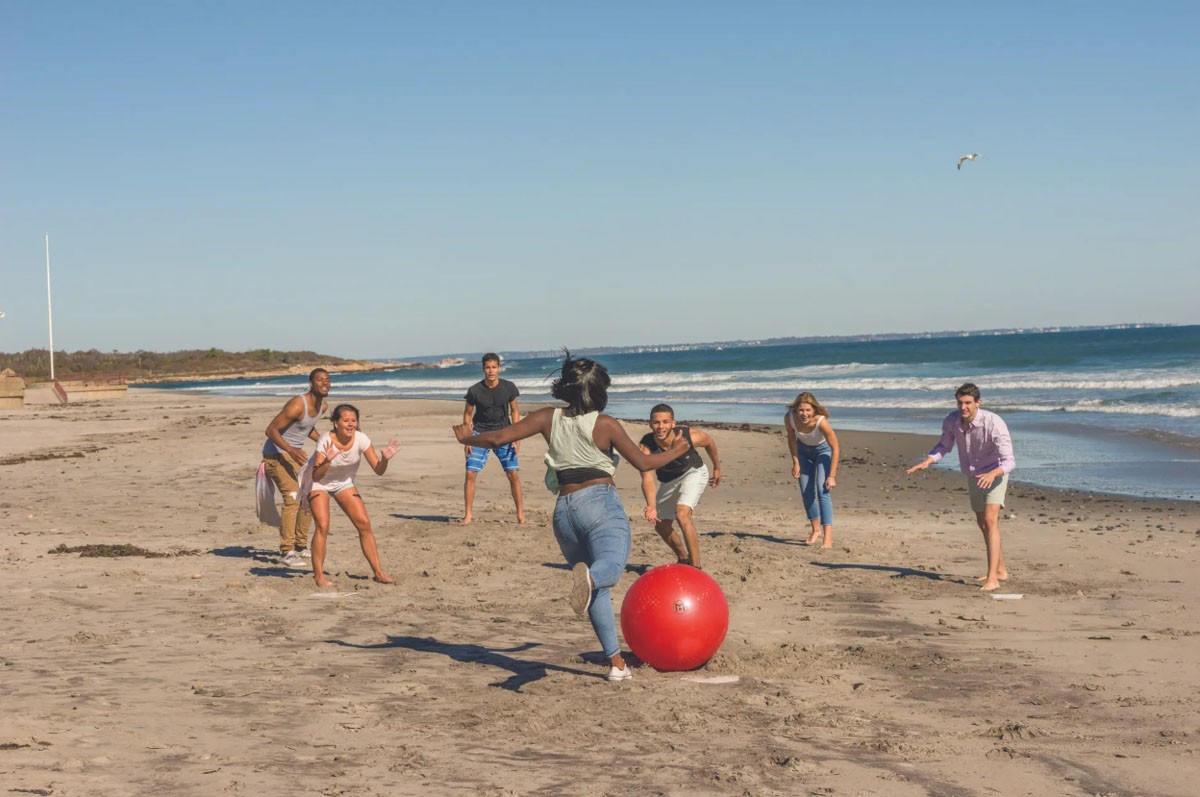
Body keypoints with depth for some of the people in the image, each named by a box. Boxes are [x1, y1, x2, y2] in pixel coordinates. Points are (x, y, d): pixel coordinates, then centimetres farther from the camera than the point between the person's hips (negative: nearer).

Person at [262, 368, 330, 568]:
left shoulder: (323, 406, 3)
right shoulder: (297, 405, -25)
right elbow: (271, 429, -26)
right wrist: (291, 450, -37)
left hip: (295, 453, 9)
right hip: (276, 453, -9)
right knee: (292, 497, -20)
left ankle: (301, 547, 23)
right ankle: (287, 552, -18)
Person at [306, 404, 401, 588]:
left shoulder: (361, 439, -22)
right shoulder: (326, 441, -31)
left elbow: (379, 470, -19)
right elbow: (316, 477, -36)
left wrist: (385, 459, -39)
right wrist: (327, 461, -53)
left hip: (344, 483, 4)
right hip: (318, 483, -4)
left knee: (364, 524, -4)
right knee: (322, 526, -19)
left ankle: (378, 573, 4)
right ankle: (318, 576, -9)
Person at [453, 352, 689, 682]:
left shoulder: (549, 418, 8)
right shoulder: (605, 425, 2)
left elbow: (499, 438, 5)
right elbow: (643, 462, 8)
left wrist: (467, 438, 24)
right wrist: (675, 452, 26)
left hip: (564, 511, 4)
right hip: (600, 502, -4)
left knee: (598, 591, 14)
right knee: (611, 563, -29)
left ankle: (616, 663, 10)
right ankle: (588, 577, -67)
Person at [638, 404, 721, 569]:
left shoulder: (690, 436, -33)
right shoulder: (645, 446, -35)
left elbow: (709, 441, -8)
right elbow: (648, 479, -44)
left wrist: (717, 467, 7)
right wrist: (651, 506, -62)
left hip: (693, 472, -3)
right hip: (667, 480, 3)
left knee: (682, 514, -27)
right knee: (661, 526, 13)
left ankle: (696, 567, -21)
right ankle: (684, 559, 41)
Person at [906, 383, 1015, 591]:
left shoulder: (994, 423, -34)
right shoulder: (952, 420, -18)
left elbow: (1009, 461, -35)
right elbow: (944, 445, 2)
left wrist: (993, 473, -55)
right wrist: (927, 461, -16)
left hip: (995, 474, -7)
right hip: (973, 476, 7)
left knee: (990, 520, -23)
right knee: (982, 523, 18)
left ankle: (992, 578, -27)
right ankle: (1000, 570, 37)